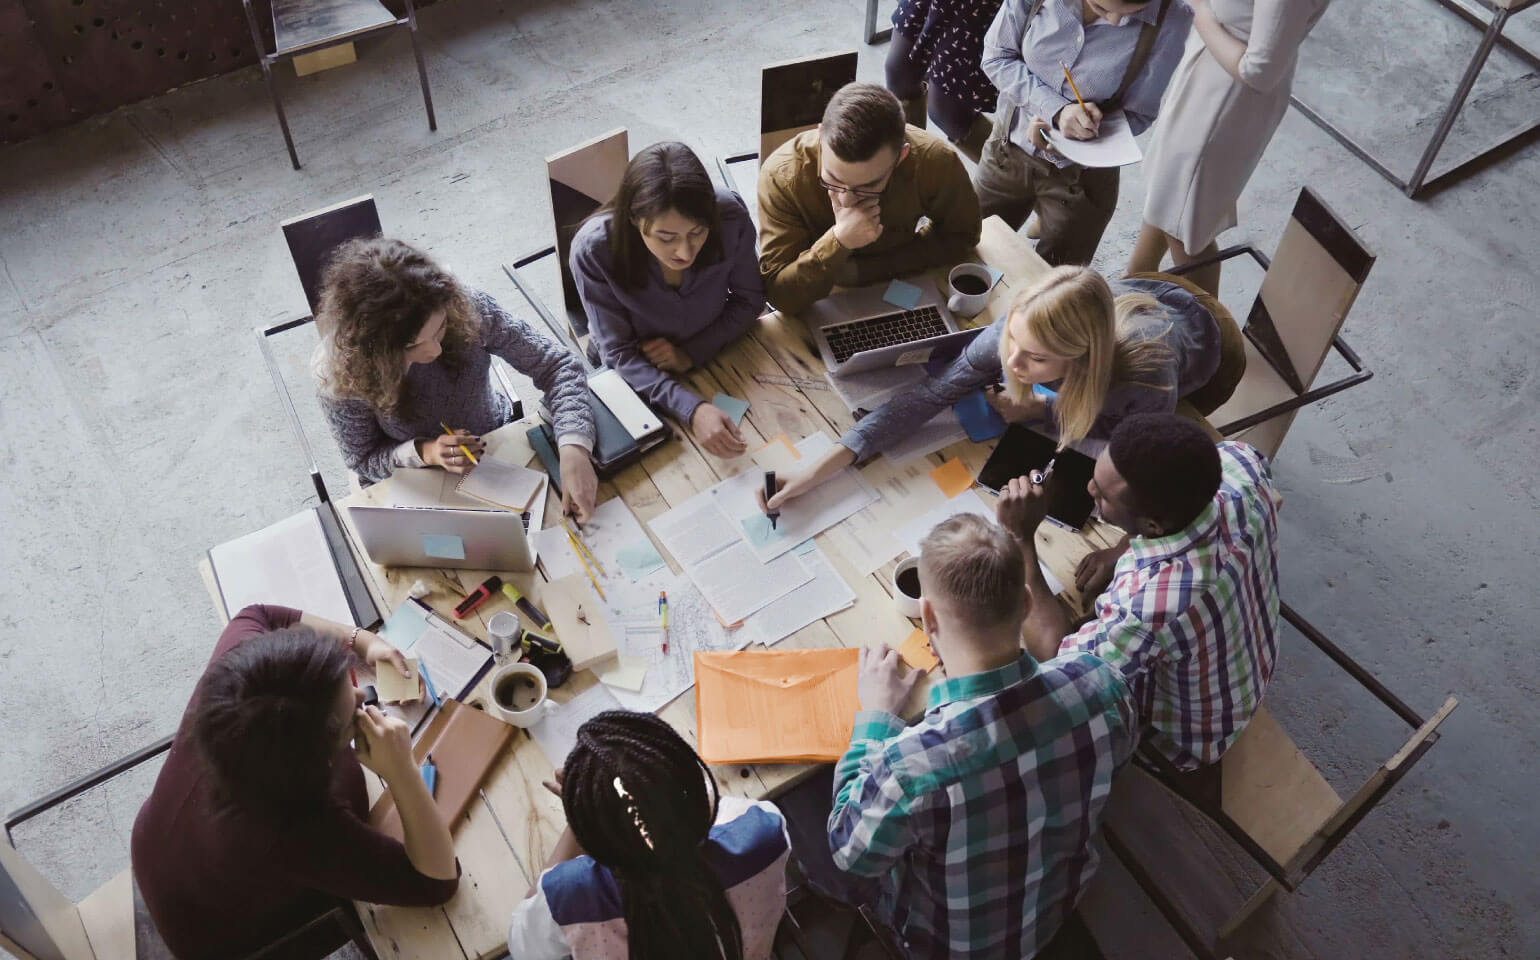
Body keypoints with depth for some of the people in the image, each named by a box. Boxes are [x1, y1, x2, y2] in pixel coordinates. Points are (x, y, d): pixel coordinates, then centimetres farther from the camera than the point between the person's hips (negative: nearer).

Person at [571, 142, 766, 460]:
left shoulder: (730, 216, -26)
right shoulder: (593, 251, -31)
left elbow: (750, 300, -8)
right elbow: (620, 353, -23)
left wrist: (692, 353, -21)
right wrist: (692, 408, -38)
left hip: (715, 357, 2)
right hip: (639, 380, -1)